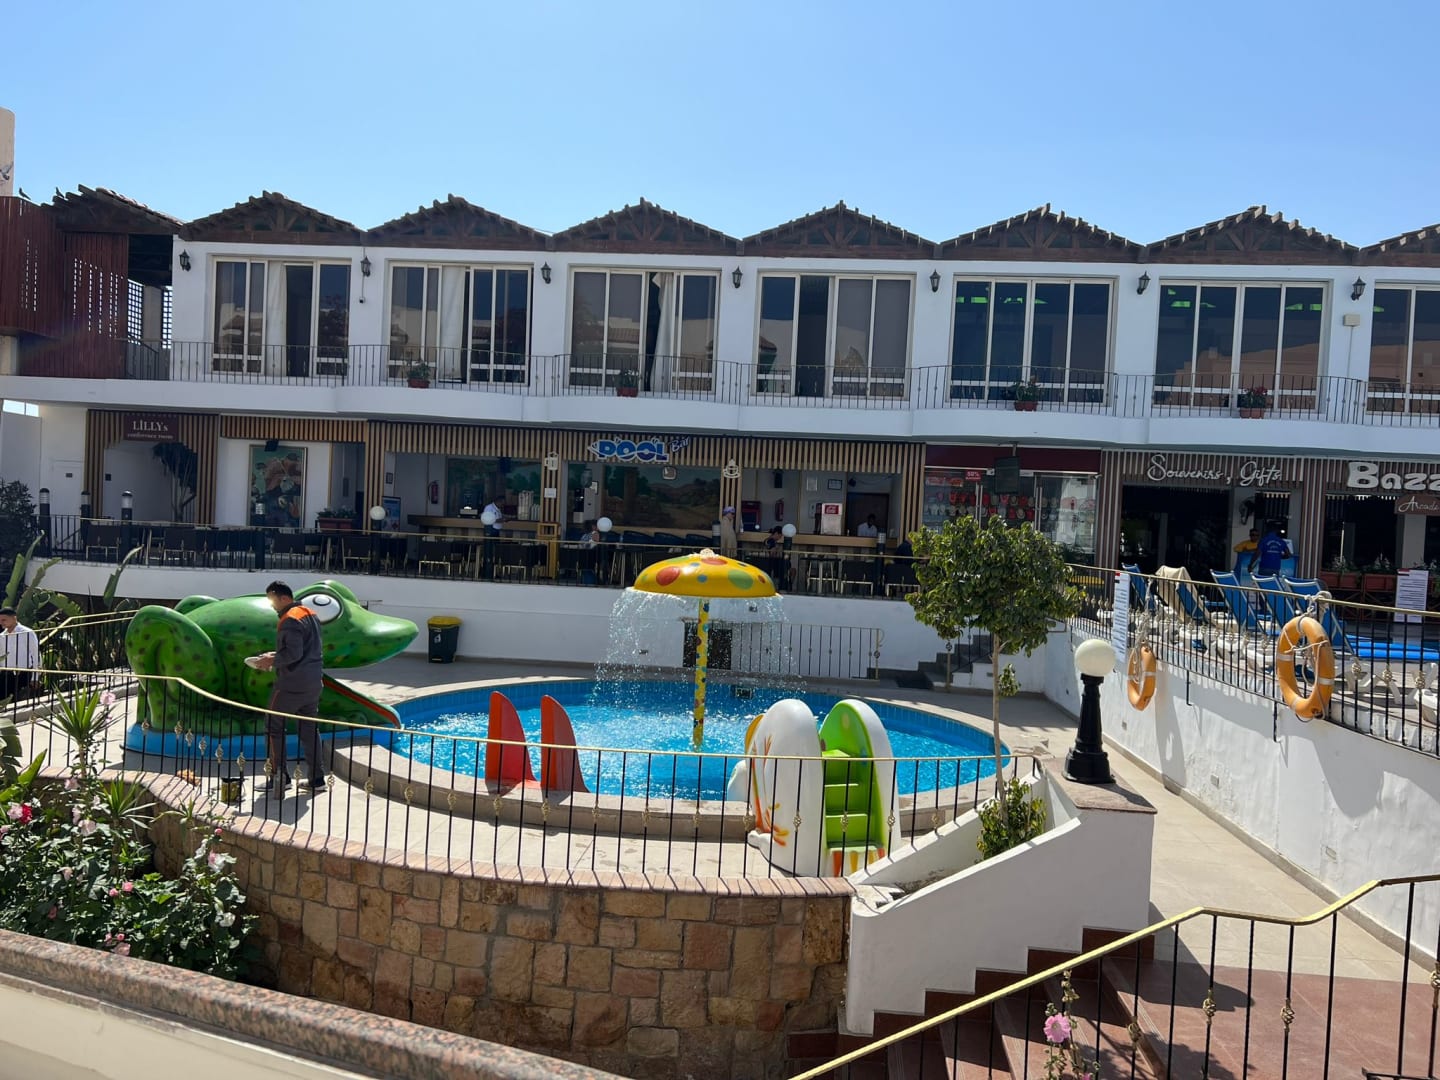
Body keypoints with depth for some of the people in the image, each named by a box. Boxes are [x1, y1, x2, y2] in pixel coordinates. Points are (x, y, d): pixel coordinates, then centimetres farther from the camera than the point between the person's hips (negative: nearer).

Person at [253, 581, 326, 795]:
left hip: (292, 685, -9)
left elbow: (294, 653, -23)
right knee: (310, 729, 12)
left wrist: (272, 660, -10)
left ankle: (280, 778, 3)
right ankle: (317, 779, 13)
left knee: (274, 727, 3)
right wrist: (276, 656, 16)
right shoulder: (310, 614, 14)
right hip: (313, 683, 9)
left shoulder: (290, 620, -15)